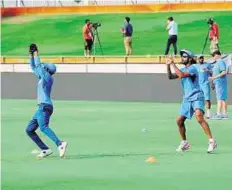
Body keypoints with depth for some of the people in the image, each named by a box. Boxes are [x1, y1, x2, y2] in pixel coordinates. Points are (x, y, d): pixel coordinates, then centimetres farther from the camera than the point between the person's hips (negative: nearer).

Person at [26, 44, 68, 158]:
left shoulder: (47, 77, -5)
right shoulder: (42, 77, 19)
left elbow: (38, 65, -12)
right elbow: (34, 67, 27)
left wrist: (36, 54, -3)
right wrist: (31, 54, 21)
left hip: (45, 107, -10)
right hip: (42, 108, 10)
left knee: (43, 127, -31)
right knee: (29, 130, 11)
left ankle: (60, 144, -46)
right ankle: (45, 149, 4)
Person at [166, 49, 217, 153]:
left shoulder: (192, 68, -10)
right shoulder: (182, 70, 15)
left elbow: (181, 75, -24)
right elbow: (170, 77, 11)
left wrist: (173, 64, -17)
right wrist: (168, 66, -3)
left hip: (197, 97, -9)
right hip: (187, 99, 9)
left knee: (199, 116, -29)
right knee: (179, 121, 6)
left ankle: (211, 141, -29)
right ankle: (184, 143, 24)